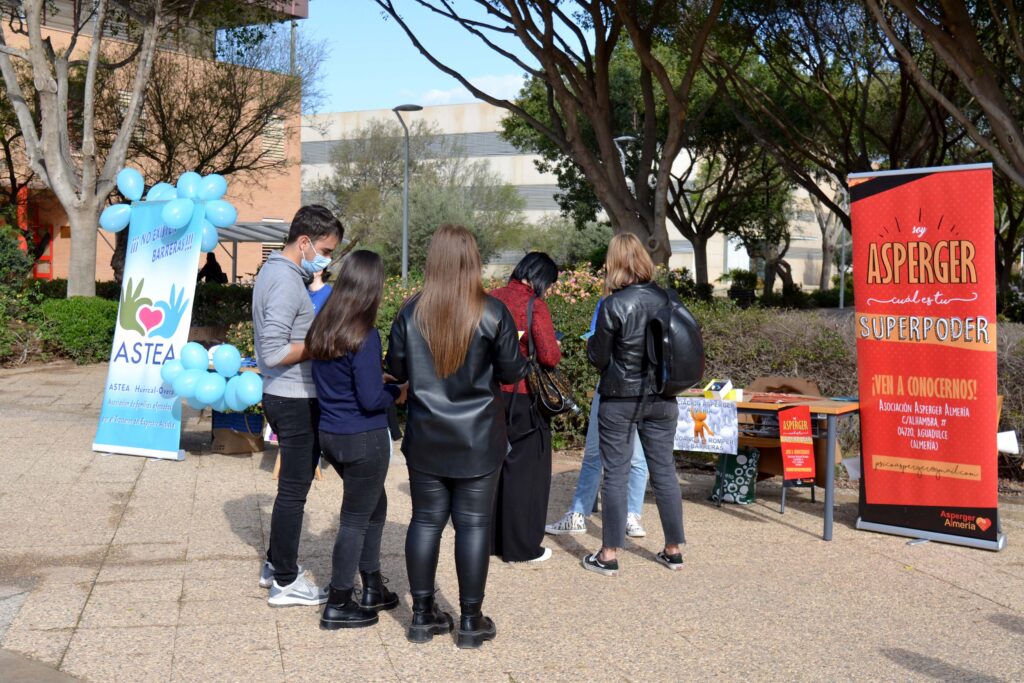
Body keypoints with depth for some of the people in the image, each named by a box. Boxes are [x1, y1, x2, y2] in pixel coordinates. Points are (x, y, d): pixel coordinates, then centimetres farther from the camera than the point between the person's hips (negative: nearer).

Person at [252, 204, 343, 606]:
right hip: (296, 400, -10)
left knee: (292, 485, 21)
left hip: (282, 396, 10)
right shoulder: (287, 280, -20)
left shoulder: (274, 271, 11)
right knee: (294, 489, 0)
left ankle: (275, 564, 32)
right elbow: (275, 353, -27)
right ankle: (286, 583, 11)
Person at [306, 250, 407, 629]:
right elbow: (371, 399, -20)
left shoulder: (321, 328, 3)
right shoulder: (365, 336, -20)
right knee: (356, 519, 6)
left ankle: (373, 590, 32)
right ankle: (337, 606, 16)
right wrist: (398, 392, -2)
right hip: (364, 440, -8)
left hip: (330, 435, 8)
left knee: (375, 506, 23)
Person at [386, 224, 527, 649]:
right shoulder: (492, 313, -11)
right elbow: (512, 373, -5)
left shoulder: (411, 313, -4)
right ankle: (470, 621, 12)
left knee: (426, 520, 11)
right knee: (473, 524, 5)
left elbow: (396, 370, 4)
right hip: (478, 440, -2)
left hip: (426, 439, 3)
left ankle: (422, 615, 20)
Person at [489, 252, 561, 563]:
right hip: (522, 397, -6)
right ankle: (521, 547, 9)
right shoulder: (534, 305, -12)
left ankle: (494, 538, 28)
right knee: (524, 470, 4)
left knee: (496, 465, 17)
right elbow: (549, 356, -18)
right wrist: (556, 348, 3)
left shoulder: (491, 299, 5)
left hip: (491, 394, 6)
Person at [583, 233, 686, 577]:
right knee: (664, 471, 12)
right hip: (661, 398, 4)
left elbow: (598, 358, -8)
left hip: (620, 400, -4)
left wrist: (592, 341, 11)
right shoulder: (667, 299, -2)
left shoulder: (613, 306, -15)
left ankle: (609, 554, 10)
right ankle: (674, 549, 22)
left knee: (616, 475, 4)